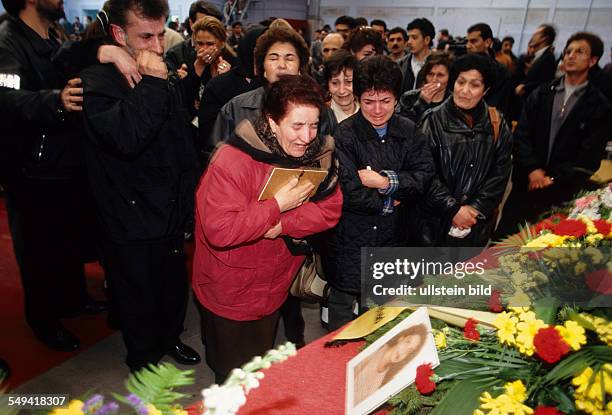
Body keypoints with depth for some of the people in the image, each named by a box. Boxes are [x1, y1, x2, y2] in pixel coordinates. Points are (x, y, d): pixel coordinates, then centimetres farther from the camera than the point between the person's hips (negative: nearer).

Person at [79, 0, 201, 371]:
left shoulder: (168, 79, 7)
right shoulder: (97, 82, -15)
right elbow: (124, 137, -36)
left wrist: (188, 194, 17)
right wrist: (151, 84, -28)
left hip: (172, 215, 6)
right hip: (131, 222, -6)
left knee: (175, 285, 21)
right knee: (138, 297, 12)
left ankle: (169, 337, 48)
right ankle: (142, 358, 38)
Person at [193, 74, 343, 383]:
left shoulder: (317, 154, -8)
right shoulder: (232, 161, -27)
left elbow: (331, 210, -10)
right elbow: (219, 230, -32)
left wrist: (282, 224, -25)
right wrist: (277, 205, -30)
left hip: (273, 289, 5)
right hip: (228, 295, -5)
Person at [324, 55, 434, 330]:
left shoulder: (409, 132, 3)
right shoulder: (344, 135, -14)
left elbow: (424, 177, -7)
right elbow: (348, 192, -22)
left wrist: (387, 182, -21)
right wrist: (390, 201, -9)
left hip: (392, 239, 5)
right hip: (349, 244, -4)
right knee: (342, 327, 14)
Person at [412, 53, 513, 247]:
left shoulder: (497, 127, 3)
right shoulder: (433, 121, -7)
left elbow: (500, 175, 3)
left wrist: (476, 208, -9)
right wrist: (453, 209, -14)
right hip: (434, 221, -2)